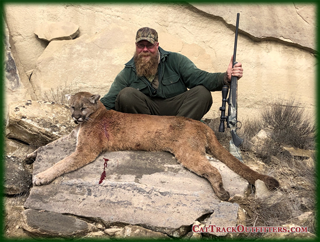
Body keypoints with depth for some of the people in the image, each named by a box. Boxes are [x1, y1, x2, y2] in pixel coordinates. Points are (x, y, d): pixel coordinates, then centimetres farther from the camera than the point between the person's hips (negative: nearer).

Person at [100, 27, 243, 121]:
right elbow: (108, 102, -1)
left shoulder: (175, 60, 4)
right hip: (147, 111, 0)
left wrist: (225, 77, -29)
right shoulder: (127, 73, 4)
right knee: (126, 94, -25)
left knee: (202, 93, -22)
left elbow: (198, 76, -10)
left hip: (175, 110, 1)